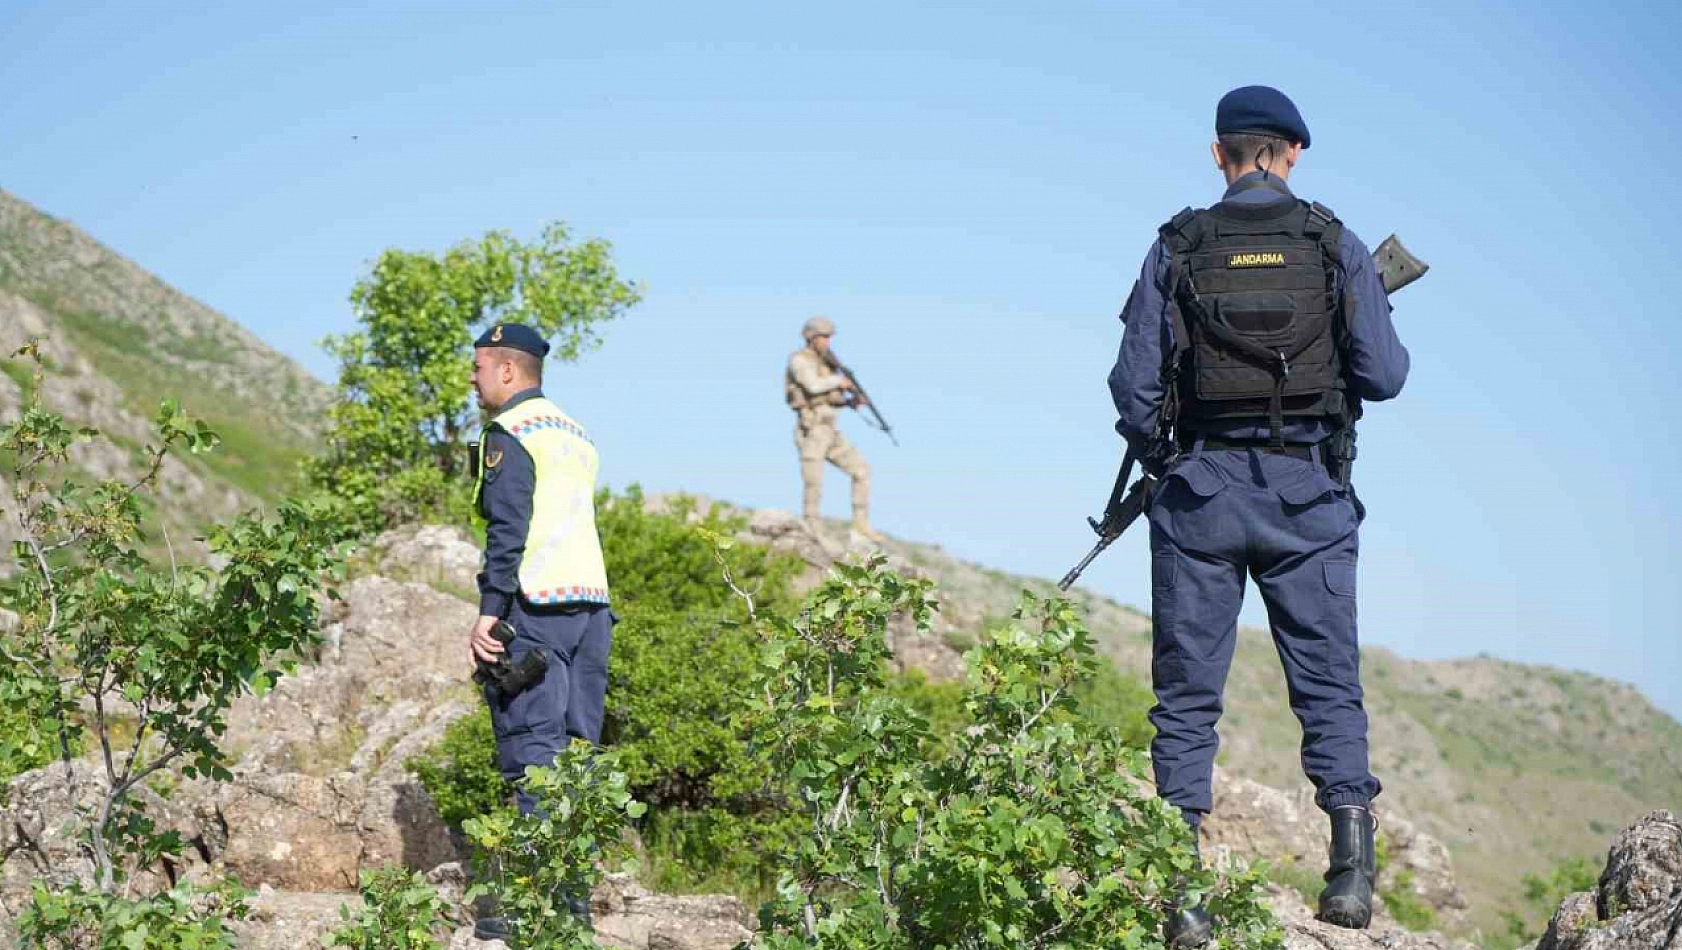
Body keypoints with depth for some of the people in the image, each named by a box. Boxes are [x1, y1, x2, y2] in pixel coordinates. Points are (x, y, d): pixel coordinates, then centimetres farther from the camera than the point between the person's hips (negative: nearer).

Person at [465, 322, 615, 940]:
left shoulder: (509, 435, -6)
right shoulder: (576, 434, 21)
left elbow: (509, 529, -16)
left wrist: (488, 611, -17)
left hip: (536, 609, -8)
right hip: (592, 608, 8)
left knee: (531, 755, -8)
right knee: (577, 749, 9)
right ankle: (574, 895, 11)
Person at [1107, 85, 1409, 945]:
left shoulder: (1177, 249, 1)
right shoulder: (1335, 246, 1)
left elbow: (1133, 384, -2)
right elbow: (1384, 376, -2)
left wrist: (1156, 461, 17)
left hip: (1200, 487, 0)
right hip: (1307, 489, 0)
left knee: (1188, 692, 5)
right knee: (1328, 684, 8)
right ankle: (1351, 861, -5)